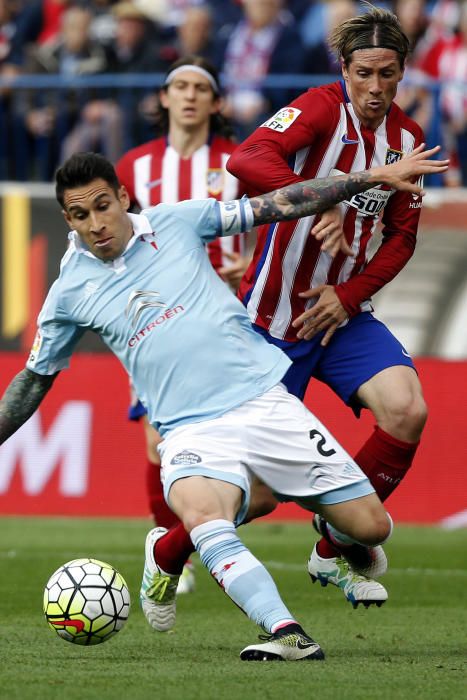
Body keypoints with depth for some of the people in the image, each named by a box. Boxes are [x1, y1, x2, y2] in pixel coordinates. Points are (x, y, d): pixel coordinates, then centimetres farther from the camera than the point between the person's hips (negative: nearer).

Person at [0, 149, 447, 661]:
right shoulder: (71, 292, 5)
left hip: (265, 400, 1)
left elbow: (277, 206, 7)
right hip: (193, 432, -1)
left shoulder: (176, 222, 4)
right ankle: (287, 634, -43)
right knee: (200, 514, -37)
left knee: (371, 527, -2)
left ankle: (335, 538, 34)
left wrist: (373, 178, 4)